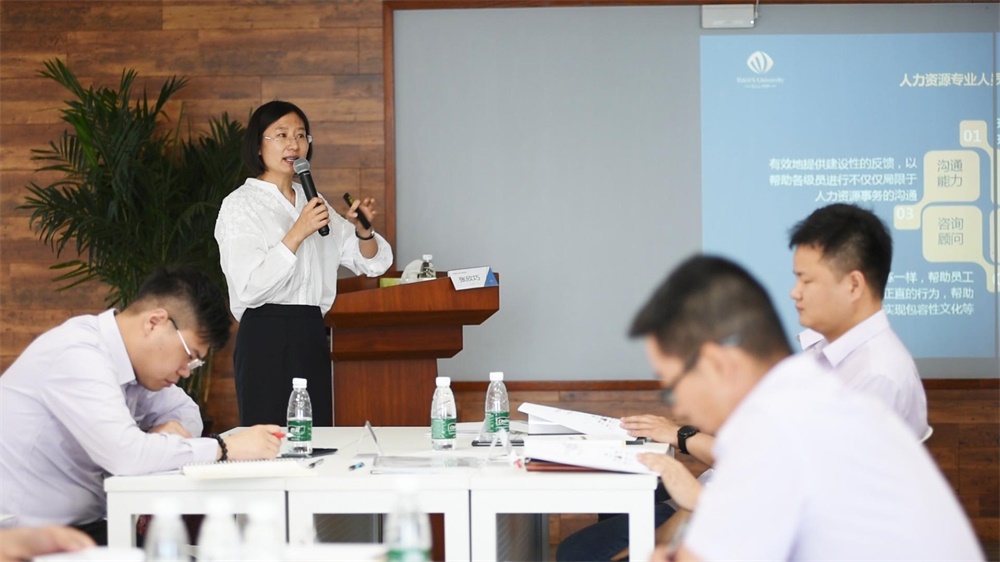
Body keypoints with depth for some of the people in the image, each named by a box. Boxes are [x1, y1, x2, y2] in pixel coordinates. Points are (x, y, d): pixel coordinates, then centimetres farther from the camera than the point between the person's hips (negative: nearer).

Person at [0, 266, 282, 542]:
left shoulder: (130, 356, 6)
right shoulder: (78, 355, -20)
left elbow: (185, 410, 22)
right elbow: (126, 454, -30)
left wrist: (172, 428, -3)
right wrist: (225, 447, -21)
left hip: (83, 525, 8)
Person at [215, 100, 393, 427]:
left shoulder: (312, 203, 17)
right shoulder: (240, 206, -2)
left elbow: (372, 263, 18)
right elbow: (249, 286, -16)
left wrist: (363, 230, -3)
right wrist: (297, 234, -19)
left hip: (311, 336, 6)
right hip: (266, 336, -6)